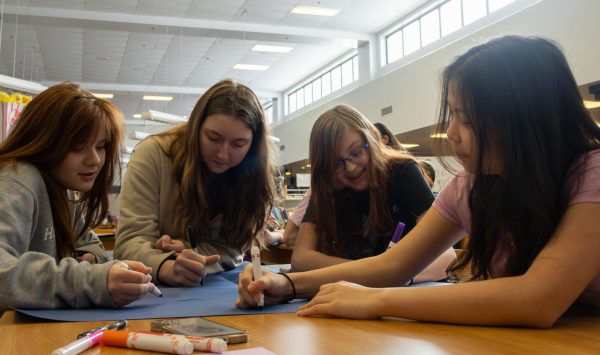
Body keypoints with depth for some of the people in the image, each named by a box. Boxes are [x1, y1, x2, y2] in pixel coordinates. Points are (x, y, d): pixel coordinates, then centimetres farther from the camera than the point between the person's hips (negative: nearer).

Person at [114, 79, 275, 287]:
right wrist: (168, 268, -39)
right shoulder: (153, 154, -15)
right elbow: (131, 240, -19)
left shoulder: (257, 174, -10)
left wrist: (189, 257, -27)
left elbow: (234, 248, -8)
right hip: (155, 288, 0)